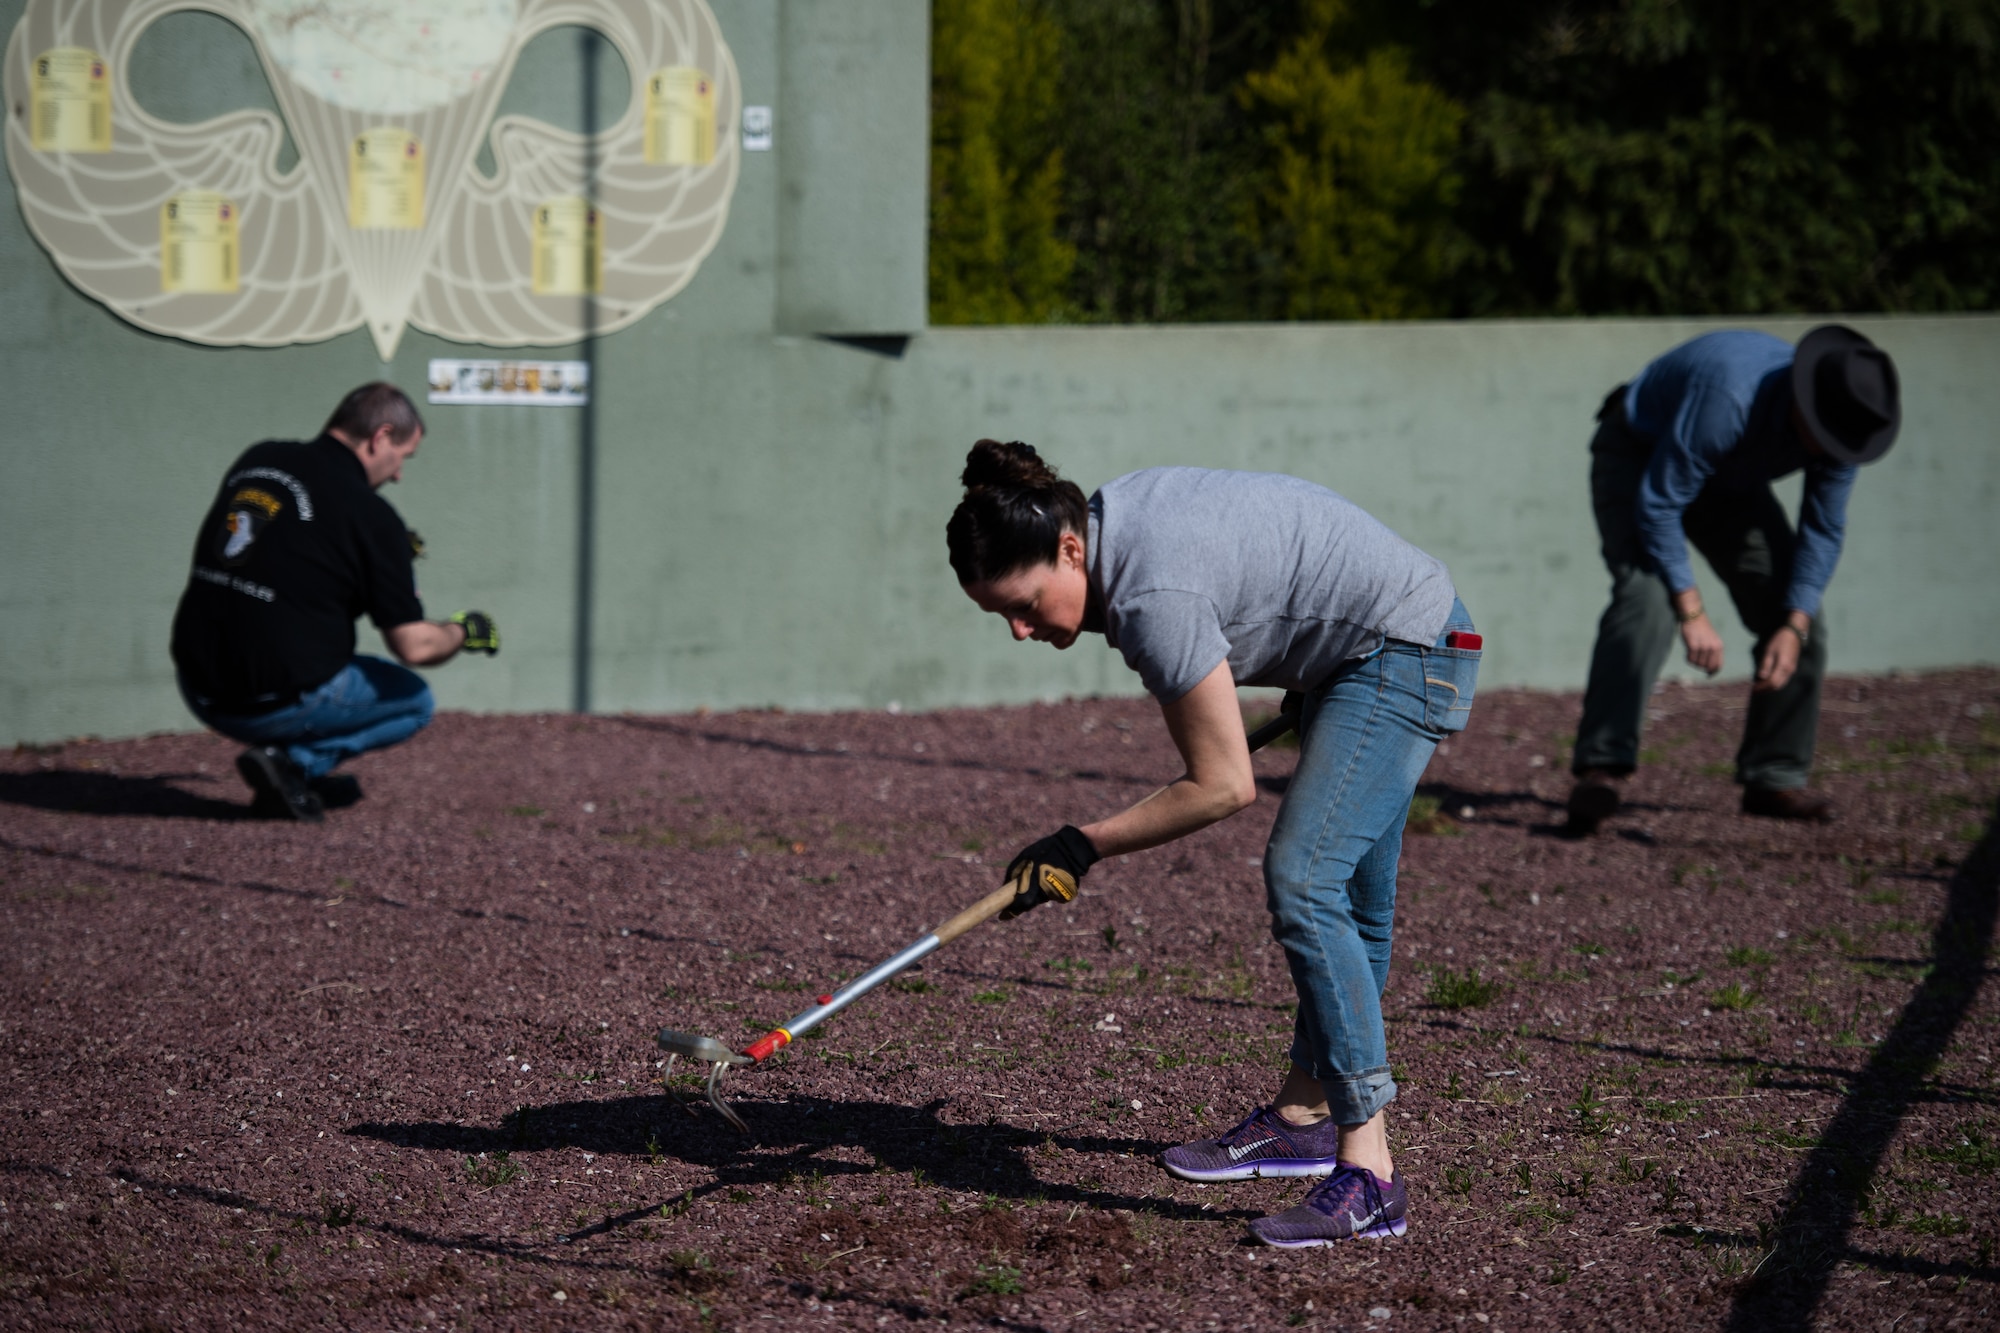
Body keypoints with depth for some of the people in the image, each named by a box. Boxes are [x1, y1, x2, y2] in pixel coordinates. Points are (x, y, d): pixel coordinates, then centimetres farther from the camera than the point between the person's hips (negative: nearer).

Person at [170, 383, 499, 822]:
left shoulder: (257, 459, 8)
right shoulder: (370, 514, -10)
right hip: (276, 704, -7)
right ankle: (294, 763, -4)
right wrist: (465, 631, 13)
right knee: (415, 702, 17)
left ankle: (307, 780, 20)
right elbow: (414, 646, -9)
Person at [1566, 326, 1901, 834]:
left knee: (1802, 622, -4)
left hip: (1729, 483, 7)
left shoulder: (1839, 424, -20)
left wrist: (1795, 626, -21)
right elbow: (1658, 505, -34)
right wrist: (1692, 613, -38)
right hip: (1638, 462, -7)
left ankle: (1774, 778, 9)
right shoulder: (1728, 394, -41)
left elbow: (1823, 530, -8)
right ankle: (1600, 771, -35)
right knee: (1647, 601, -31)